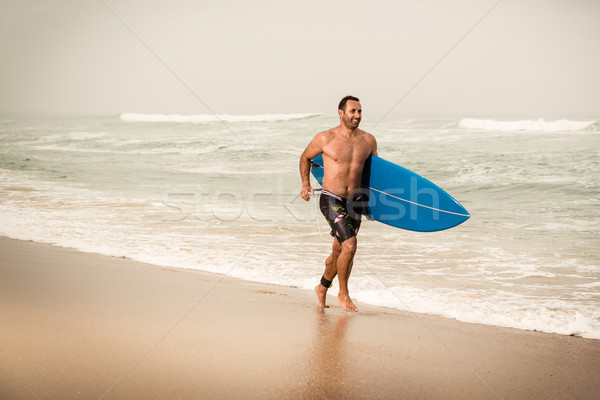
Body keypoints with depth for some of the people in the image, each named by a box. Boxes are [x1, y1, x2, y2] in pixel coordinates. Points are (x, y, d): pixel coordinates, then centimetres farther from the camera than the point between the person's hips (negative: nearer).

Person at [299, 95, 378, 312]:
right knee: (350, 245, -18)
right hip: (331, 199, -4)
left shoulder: (368, 140, 3)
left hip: (355, 201, 5)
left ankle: (322, 288, 39)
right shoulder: (325, 138, -7)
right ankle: (343, 294, 2)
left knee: (339, 252, 13)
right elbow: (305, 157, 11)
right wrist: (306, 184, 0)